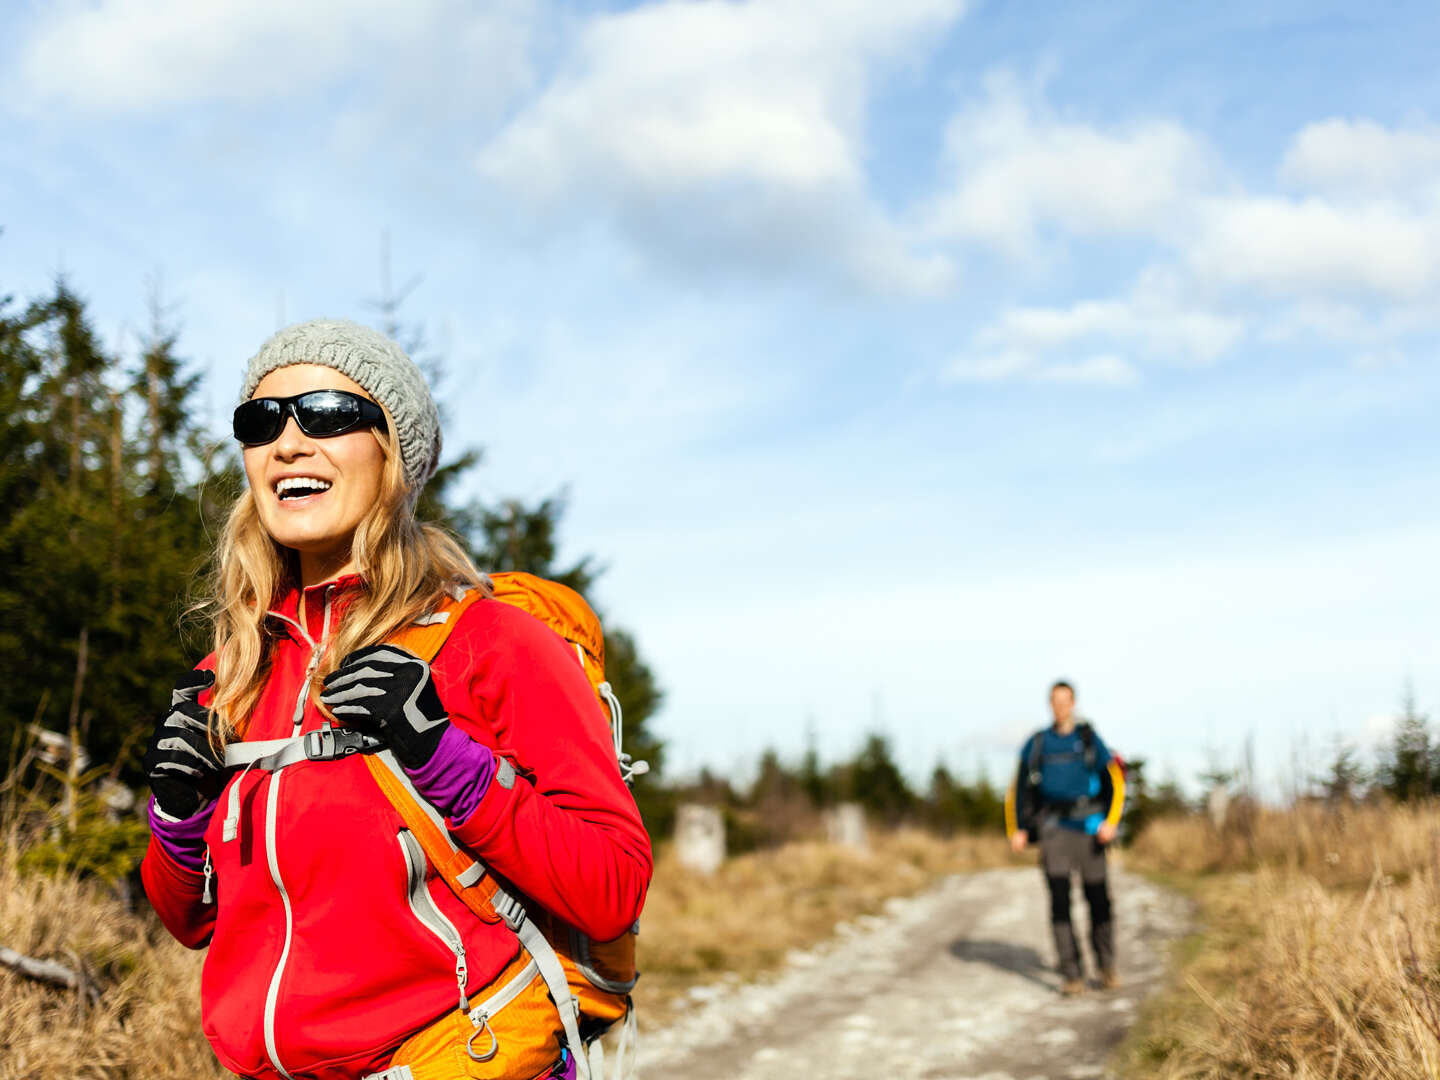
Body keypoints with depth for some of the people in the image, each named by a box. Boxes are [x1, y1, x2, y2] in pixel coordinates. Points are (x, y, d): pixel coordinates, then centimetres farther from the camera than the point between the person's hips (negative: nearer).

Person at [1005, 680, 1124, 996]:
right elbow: (1020, 787, 15)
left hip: (1088, 827, -1)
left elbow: (1114, 781, 2)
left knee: (1098, 899, 2)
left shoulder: (1089, 739, 5)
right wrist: (1017, 830, 7)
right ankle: (1071, 976, -6)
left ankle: (1106, 967, 23)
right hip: (1053, 829, 1)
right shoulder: (1037, 744, 9)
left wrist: (1111, 821, -11)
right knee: (1060, 900, -8)